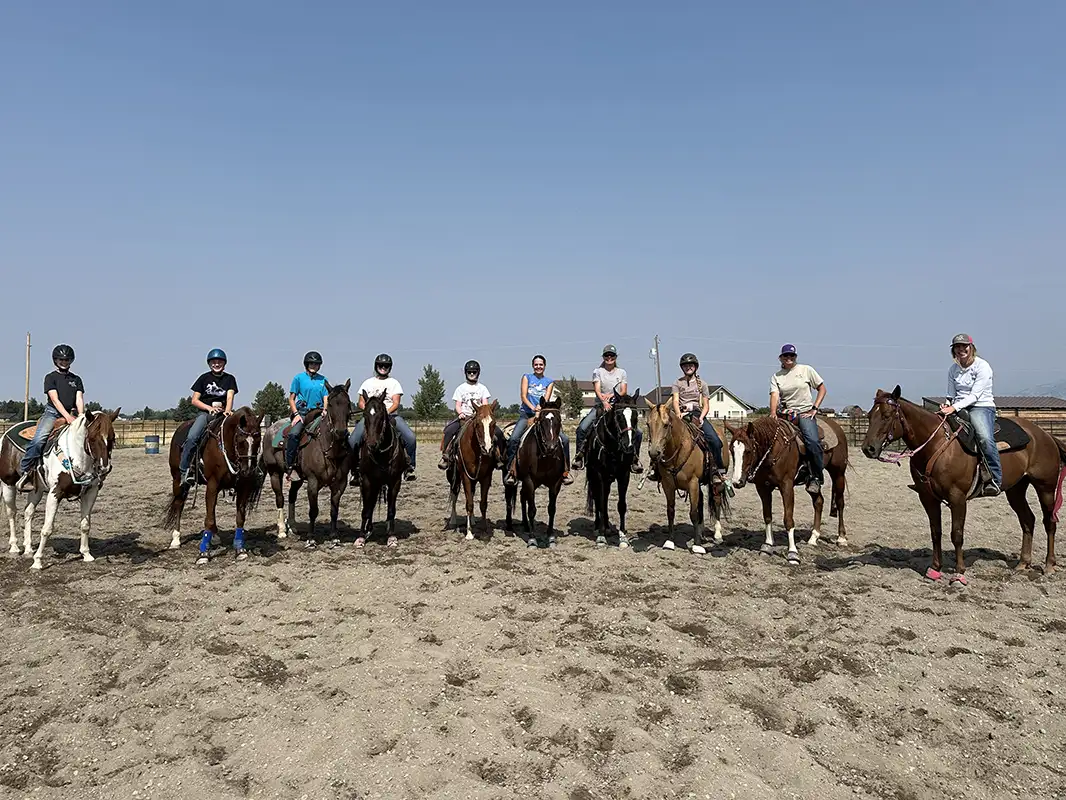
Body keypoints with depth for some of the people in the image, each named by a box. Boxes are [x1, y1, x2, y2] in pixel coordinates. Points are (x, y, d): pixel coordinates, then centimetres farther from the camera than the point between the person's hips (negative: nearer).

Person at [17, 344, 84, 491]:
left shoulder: (76, 379, 17)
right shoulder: (50, 377, 6)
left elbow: (79, 400, 6)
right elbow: (55, 399, -7)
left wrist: (80, 416, -13)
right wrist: (67, 417, -20)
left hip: (71, 414, 4)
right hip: (52, 413, -4)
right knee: (39, 439, -27)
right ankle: (25, 471, -19)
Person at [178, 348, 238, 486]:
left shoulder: (230, 379, 12)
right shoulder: (204, 378, 10)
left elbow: (230, 397, -3)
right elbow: (194, 400, 7)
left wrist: (227, 411, -23)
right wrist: (209, 408, -11)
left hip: (223, 413, 1)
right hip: (205, 413, -1)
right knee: (192, 437, -26)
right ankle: (184, 469, -18)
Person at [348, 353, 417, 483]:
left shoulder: (394, 383, 13)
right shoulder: (368, 383, 17)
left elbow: (396, 403, 1)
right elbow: (361, 403, 12)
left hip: (391, 415, -1)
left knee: (411, 437, -24)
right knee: (352, 441, -20)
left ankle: (409, 467, -11)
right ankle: (355, 470, -1)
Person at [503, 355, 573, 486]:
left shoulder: (549, 382, 11)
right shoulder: (527, 377, 8)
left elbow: (545, 400, -2)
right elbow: (523, 396, -3)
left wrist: (539, 413, -19)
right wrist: (533, 407, -21)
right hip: (526, 414, -1)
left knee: (564, 439, -12)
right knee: (513, 438, -26)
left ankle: (565, 471, 0)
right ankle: (510, 471, -17)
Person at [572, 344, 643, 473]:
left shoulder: (622, 372, 12)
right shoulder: (598, 371, 6)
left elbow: (624, 391, 3)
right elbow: (597, 390, -7)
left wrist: (611, 395, -16)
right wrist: (604, 402, -25)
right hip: (601, 405, -1)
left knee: (638, 432, -13)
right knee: (582, 428, -21)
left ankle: (635, 458, 3)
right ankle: (580, 455, -5)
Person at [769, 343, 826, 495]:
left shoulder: (806, 370, 8)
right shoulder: (776, 376, 10)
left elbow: (822, 388, 11)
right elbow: (774, 395, -5)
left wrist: (814, 408, -1)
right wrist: (773, 413, -24)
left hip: (805, 412, -3)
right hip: (785, 413, 3)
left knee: (812, 441, -26)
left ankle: (816, 478, -16)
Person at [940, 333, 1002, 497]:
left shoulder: (982, 366, -7)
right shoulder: (953, 369, 11)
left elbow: (975, 395, -15)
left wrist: (955, 408, -26)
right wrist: (947, 405, -8)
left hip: (981, 407, -6)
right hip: (957, 408, 6)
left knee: (985, 437, -33)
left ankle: (995, 480, -25)